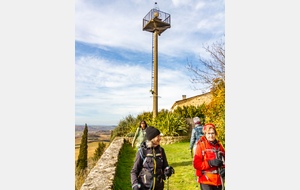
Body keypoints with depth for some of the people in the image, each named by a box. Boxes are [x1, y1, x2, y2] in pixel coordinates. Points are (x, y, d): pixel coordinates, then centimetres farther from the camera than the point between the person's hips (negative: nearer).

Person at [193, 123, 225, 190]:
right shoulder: (201, 146, -8)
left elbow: (224, 160, 14)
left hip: (218, 181, 5)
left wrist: (224, 169, -6)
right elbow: (196, 164, -11)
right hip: (206, 181, -5)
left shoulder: (219, 146, 7)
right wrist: (210, 163, -21)